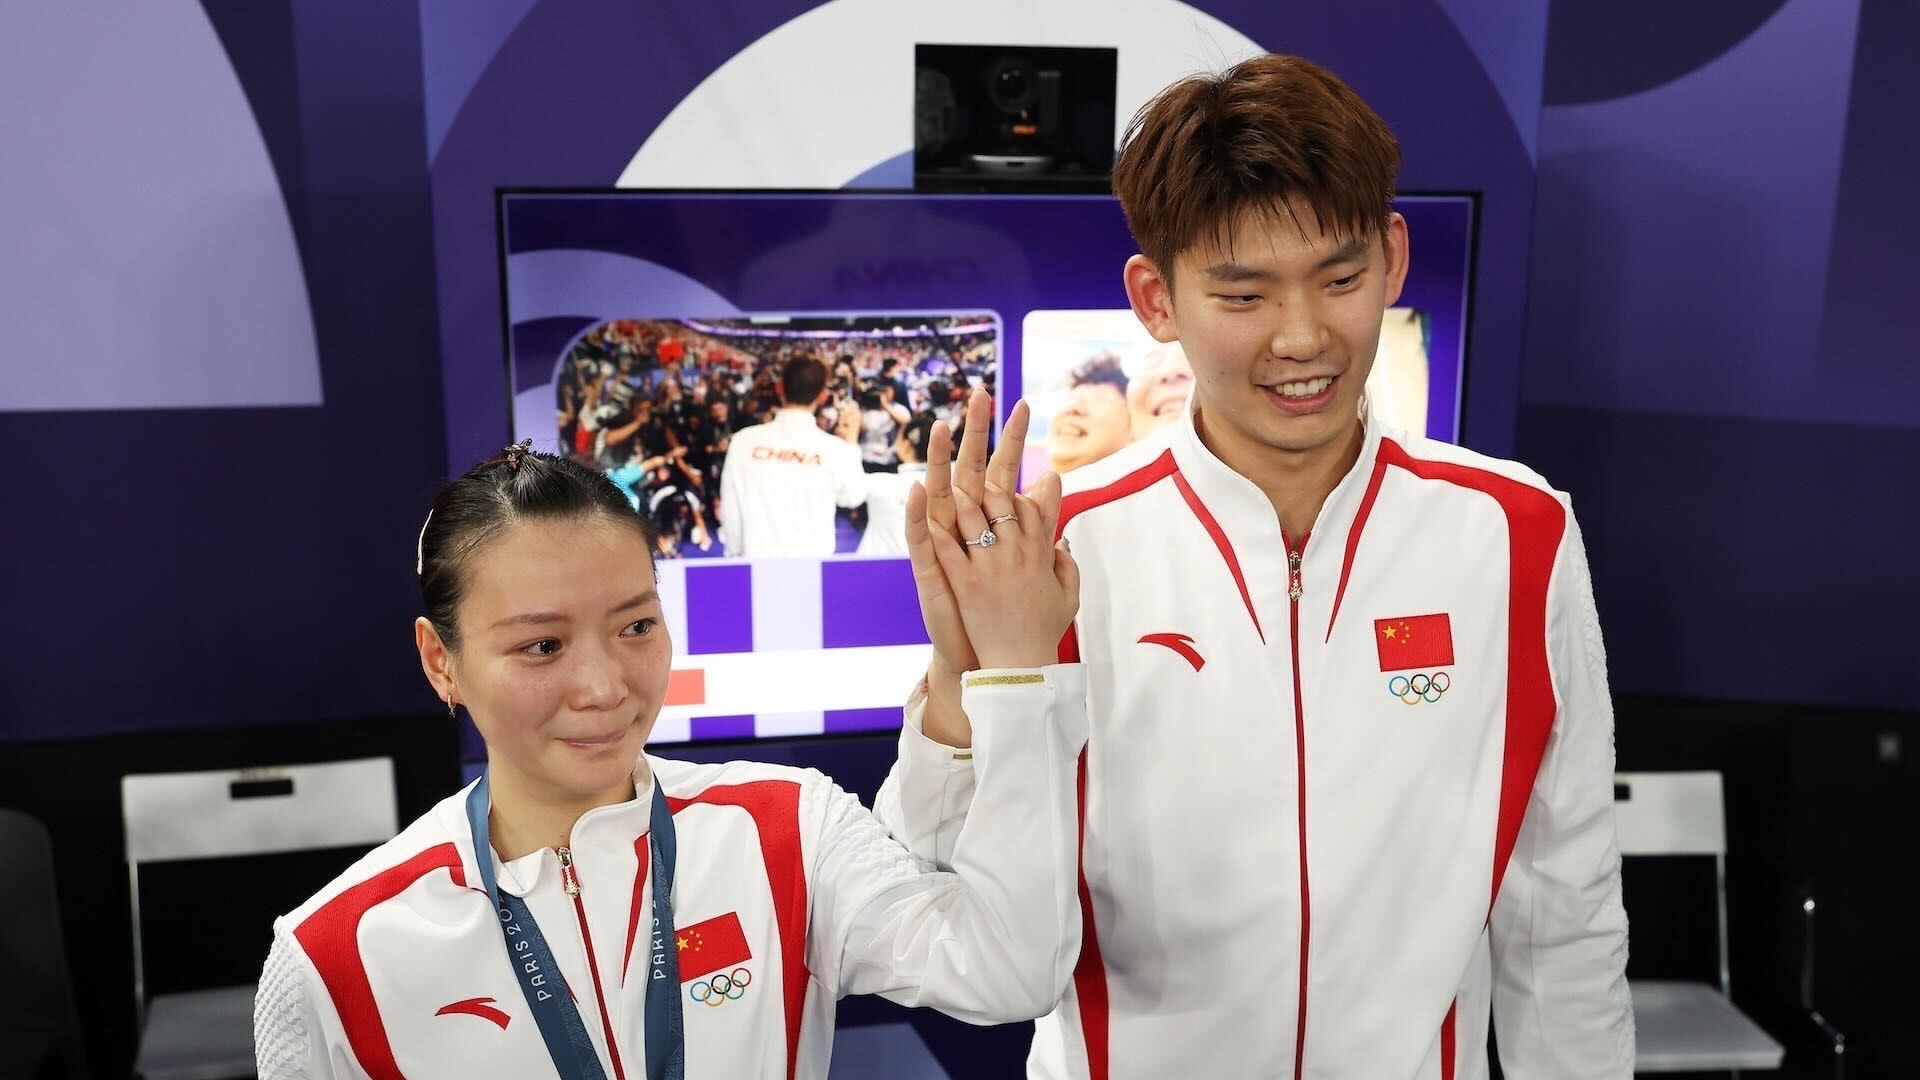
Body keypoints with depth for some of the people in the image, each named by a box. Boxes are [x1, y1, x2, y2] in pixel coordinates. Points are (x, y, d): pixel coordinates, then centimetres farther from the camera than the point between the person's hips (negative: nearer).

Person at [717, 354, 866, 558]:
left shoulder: (744, 440, -8)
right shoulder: (834, 448, -10)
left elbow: (730, 510, -1)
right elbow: (853, 497, 8)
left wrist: (736, 553, 14)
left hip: (758, 558, 1)